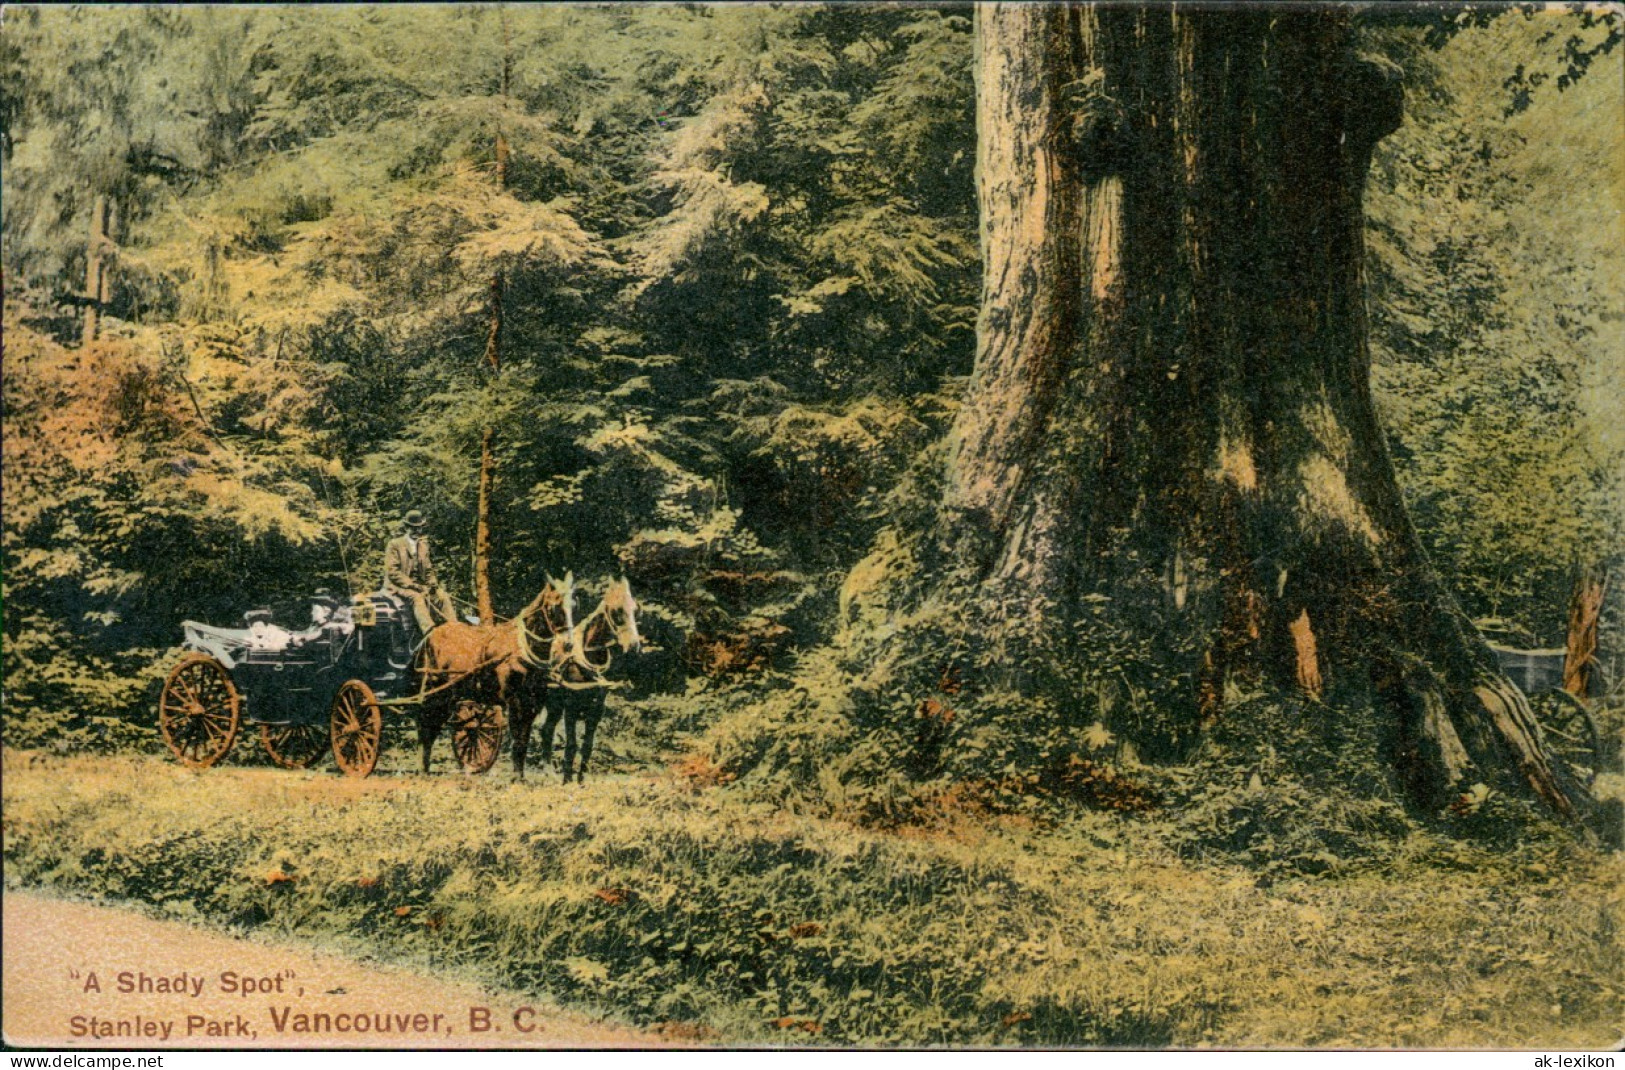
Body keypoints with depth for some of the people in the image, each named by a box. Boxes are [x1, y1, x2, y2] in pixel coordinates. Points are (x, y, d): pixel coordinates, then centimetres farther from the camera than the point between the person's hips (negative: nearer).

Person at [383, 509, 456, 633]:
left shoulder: (423, 546, 18)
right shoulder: (394, 545, -2)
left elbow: (428, 569, 23)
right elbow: (392, 572, -10)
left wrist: (432, 583, 1)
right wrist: (411, 585, -18)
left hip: (420, 585, 7)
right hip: (399, 586, -7)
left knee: (442, 596, -13)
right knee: (417, 597, -34)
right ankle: (430, 633, -48)